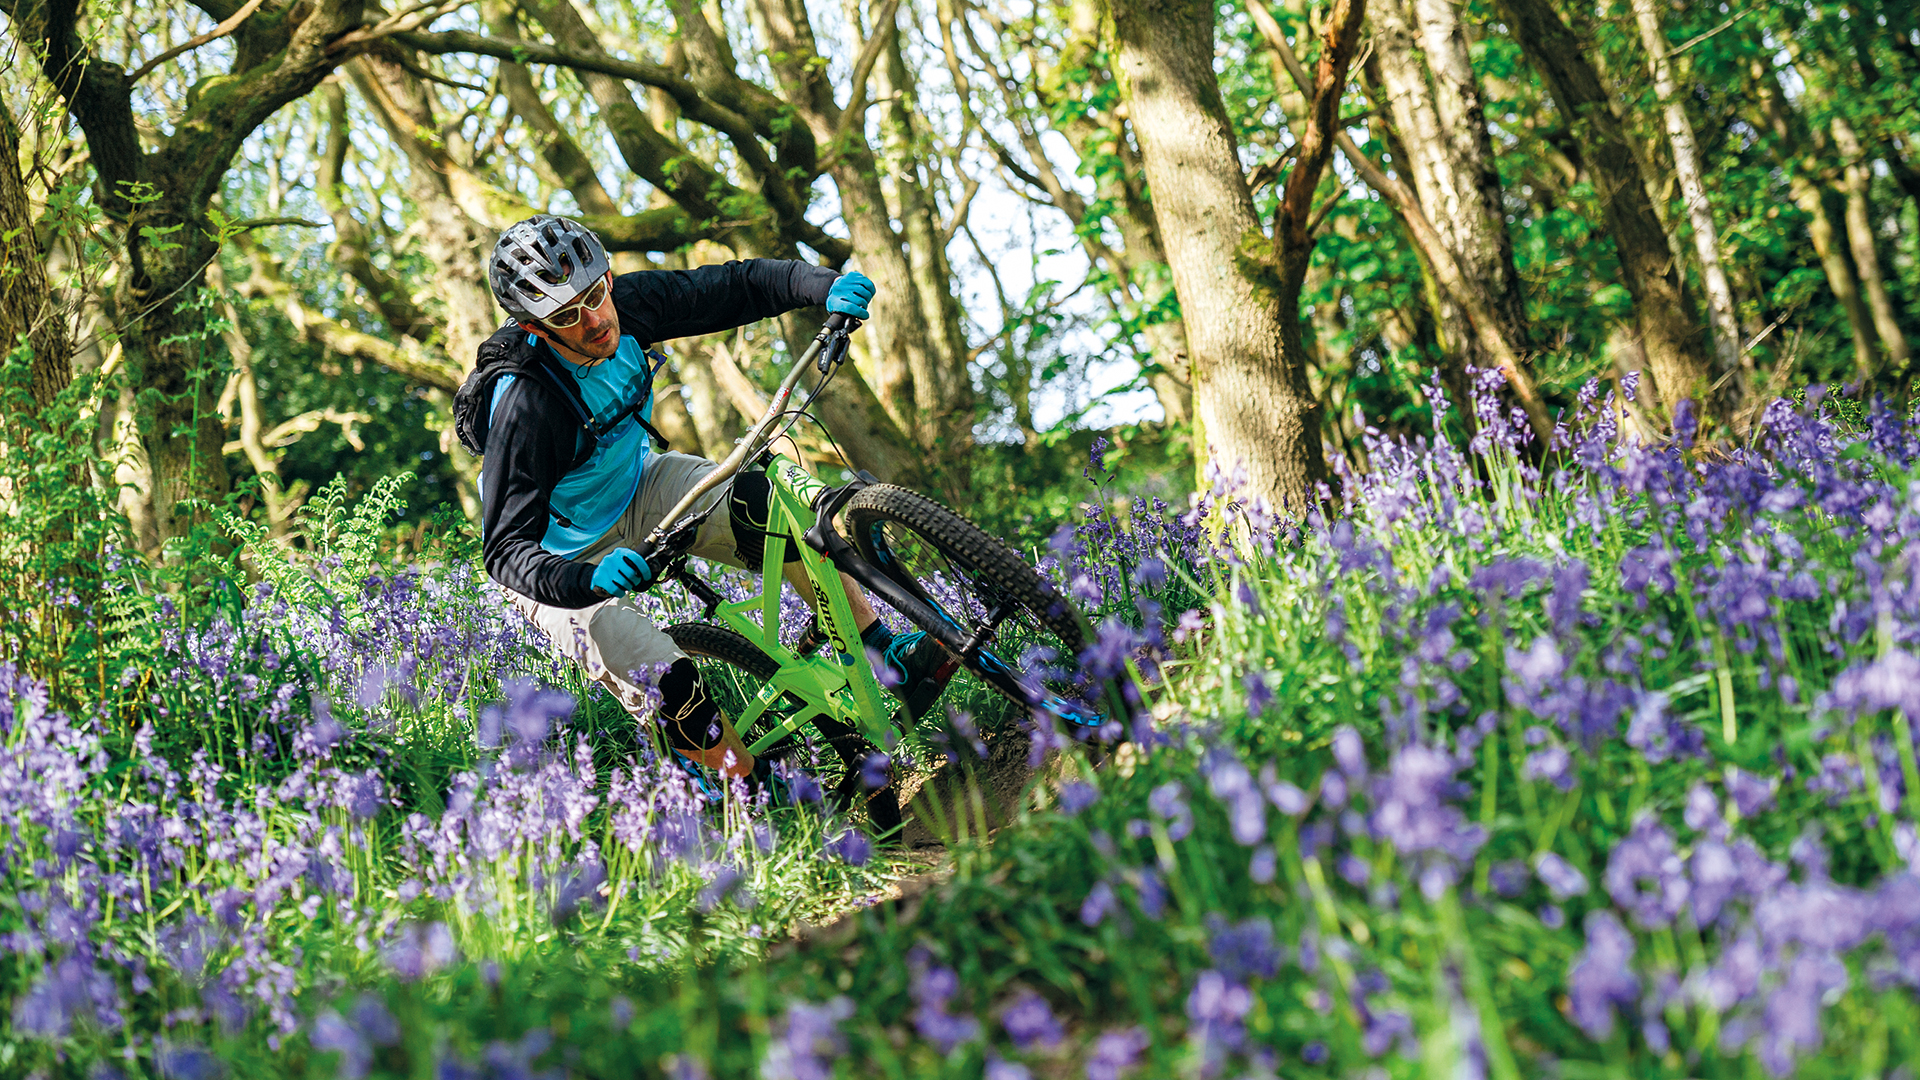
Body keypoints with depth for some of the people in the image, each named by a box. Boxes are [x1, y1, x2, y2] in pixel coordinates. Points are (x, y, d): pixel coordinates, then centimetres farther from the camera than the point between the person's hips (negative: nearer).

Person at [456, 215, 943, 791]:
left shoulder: (627, 306, -21)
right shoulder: (525, 408, -36)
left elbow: (736, 286, -13)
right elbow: (504, 549, -37)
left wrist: (827, 285, -32)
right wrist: (586, 580, -56)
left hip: (636, 491, 6)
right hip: (561, 564, -5)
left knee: (753, 500, -23)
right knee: (671, 689, -26)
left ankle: (887, 656, -15)